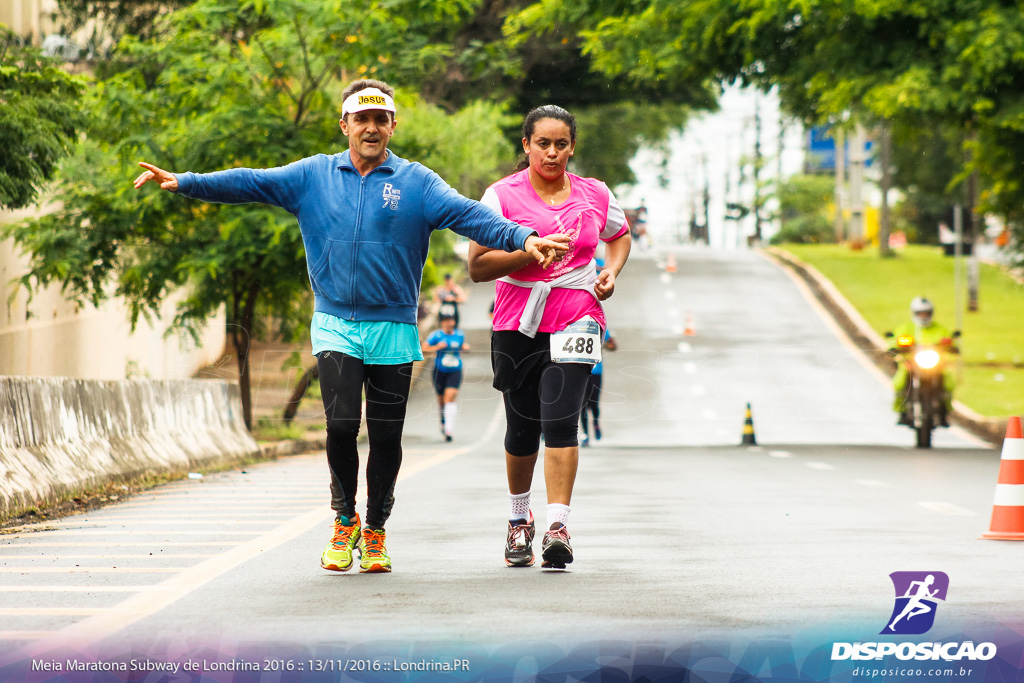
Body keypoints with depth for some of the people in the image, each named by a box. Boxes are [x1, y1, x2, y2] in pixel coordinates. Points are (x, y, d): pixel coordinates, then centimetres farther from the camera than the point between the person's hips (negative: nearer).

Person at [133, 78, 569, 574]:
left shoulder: (416, 182, 1)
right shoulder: (313, 176, 7)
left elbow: (466, 213, -11)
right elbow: (251, 183, 1)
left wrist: (522, 238, -27)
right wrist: (183, 183, -9)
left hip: (393, 331, 0)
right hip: (335, 326, 0)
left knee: (386, 436, 3)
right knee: (341, 425, -12)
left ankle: (375, 531, 22)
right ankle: (345, 520, 11)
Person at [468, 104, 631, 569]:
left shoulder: (595, 195, 7)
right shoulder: (503, 195, -2)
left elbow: (620, 236, 28)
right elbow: (477, 266, -8)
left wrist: (611, 272, 8)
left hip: (576, 319, 0)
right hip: (516, 324, 0)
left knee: (560, 420, -17)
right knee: (522, 429, 9)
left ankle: (557, 527, -19)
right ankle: (519, 521, 32)